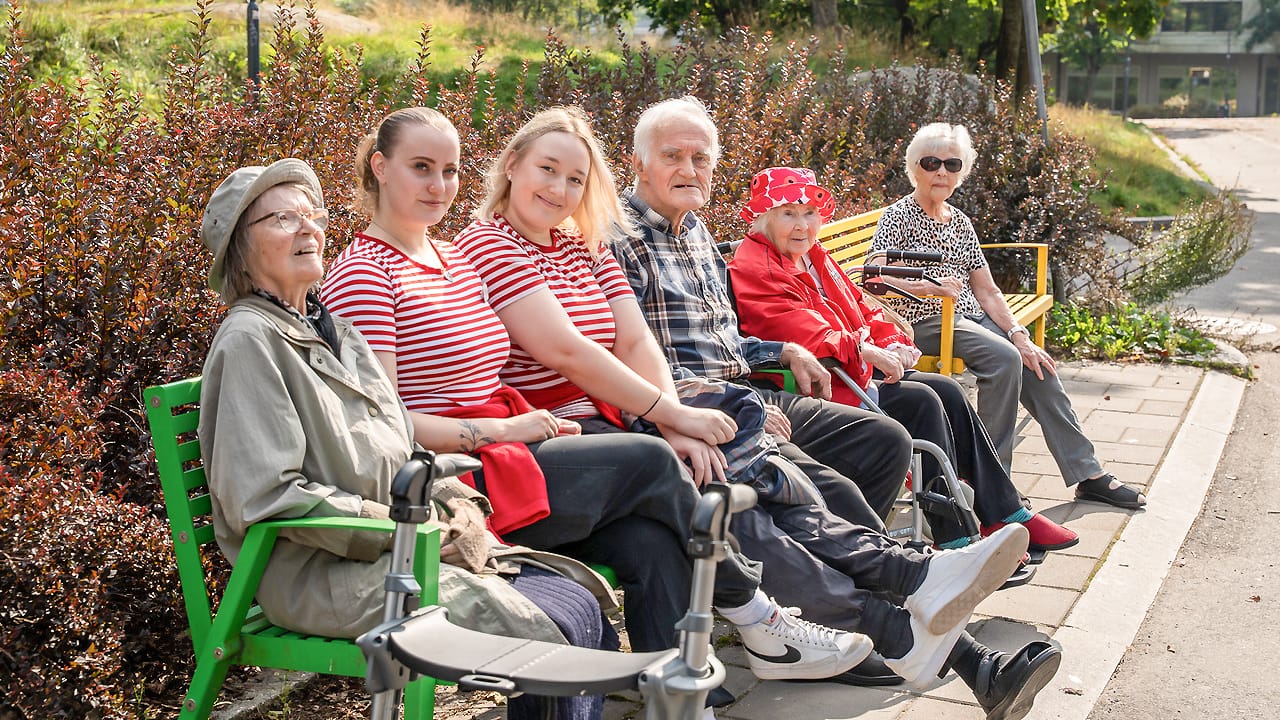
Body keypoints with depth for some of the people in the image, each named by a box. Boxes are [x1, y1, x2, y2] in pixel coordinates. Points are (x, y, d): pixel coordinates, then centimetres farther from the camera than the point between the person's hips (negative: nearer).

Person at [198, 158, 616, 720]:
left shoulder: (335, 330, 19)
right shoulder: (250, 340, -9)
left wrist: (458, 505, 2)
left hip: (395, 543, 9)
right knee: (553, 636, -22)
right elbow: (268, 496, -18)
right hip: (320, 572, -9)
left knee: (583, 606, -7)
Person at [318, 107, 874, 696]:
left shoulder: (456, 260, 20)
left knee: (651, 543, -19)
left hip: (497, 450, 8)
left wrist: (540, 423, 1)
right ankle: (755, 615, 5)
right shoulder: (362, 273, -6)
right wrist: (501, 430, -16)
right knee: (650, 462, -14)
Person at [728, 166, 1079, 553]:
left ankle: (1006, 513, 8)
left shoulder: (812, 256, 18)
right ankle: (953, 541, -16)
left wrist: (891, 342, 1)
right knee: (919, 401, -20)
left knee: (947, 391, 2)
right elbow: (803, 333, -28)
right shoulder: (754, 271, -14)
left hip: (854, 374, 10)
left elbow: (859, 307, 21)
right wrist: (867, 351, -29)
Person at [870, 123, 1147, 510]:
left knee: (1037, 366, -13)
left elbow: (987, 291, 14)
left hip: (971, 317, 7)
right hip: (925, 323, -7)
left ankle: (1088, 474, -6)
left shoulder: (959, 221, 17)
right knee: (1004, 358, -28)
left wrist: (1018, 334, -1)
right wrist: (931, 285, -29)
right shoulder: (898, 217, -3)